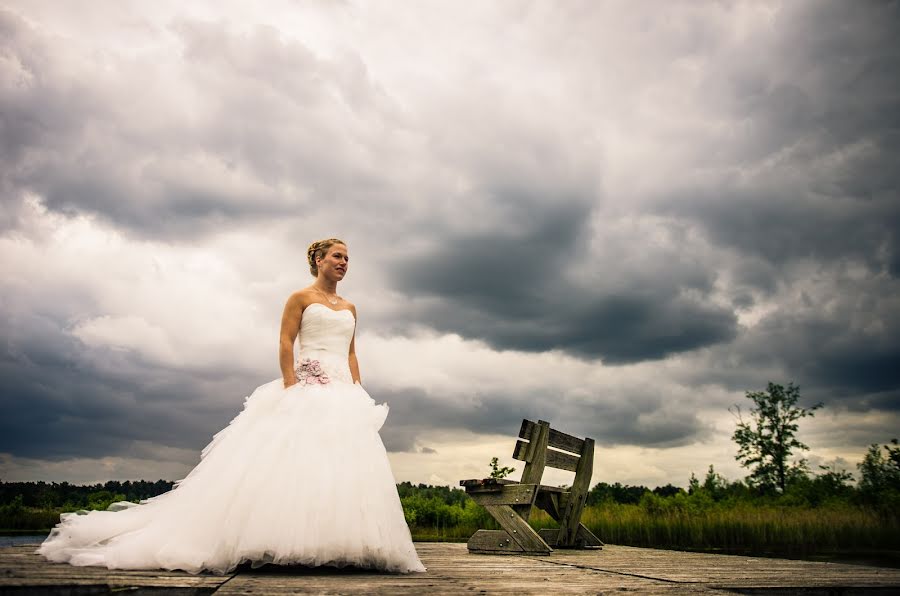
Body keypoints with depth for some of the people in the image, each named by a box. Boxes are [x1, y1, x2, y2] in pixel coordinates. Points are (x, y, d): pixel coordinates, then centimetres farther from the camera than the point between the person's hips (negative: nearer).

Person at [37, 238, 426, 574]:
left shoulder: (349, 308, 21)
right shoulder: (301, 298, 5)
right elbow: (285, 344, -4)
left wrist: (359, 392, 8)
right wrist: (291, 389, -15)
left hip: (345, 393, 6)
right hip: (307, 388, -6)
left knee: (346, 464, -5)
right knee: (297, 458, -15)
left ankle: (336, 546, -2)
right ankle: (288, 542, -8)